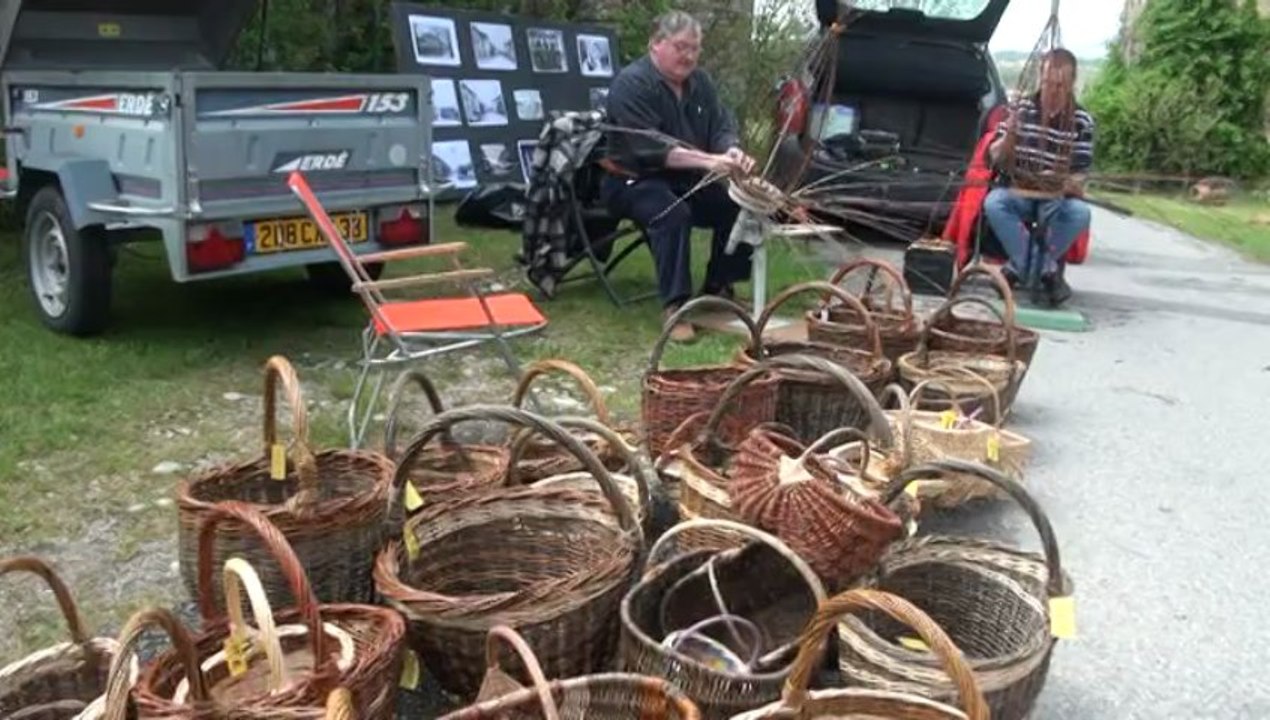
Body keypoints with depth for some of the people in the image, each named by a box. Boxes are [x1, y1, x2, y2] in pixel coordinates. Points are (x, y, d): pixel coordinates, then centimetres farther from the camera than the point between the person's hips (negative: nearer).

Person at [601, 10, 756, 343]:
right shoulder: (631, 83, -19)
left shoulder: (700, 81, 5)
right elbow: (649, 148, -29)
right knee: (673, 213, -35)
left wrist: (733, 152, -26)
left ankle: (718, 287, 9)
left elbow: (722, 127, -1)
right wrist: (709, 160, -36)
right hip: (632, 179, -7)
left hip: (684, 179, 7)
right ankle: (675, 305, -30)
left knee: (737, 205, -8)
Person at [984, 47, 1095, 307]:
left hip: (1057, 198, 0)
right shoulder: (1021, 108, -1)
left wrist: (1070, 183, -25)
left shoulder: (1083, 121, -1)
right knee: (993, 203, -33)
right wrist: (1009, 136, -21)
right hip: (1016, 191, 0)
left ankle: (1020, 265, -12)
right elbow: (996, 158, -1)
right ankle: (1047, 271, -25)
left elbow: (1080, 173, -2)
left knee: (1080, 213, -31)